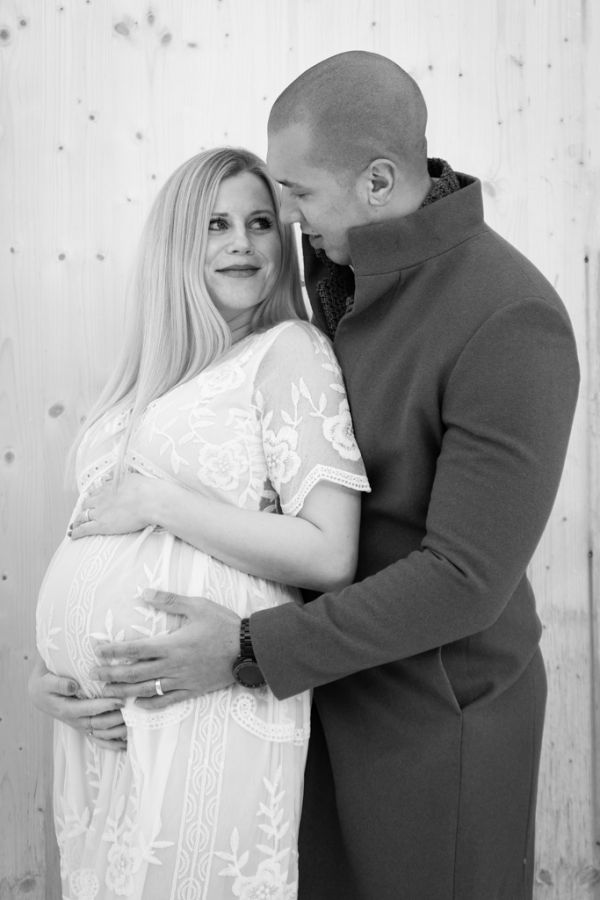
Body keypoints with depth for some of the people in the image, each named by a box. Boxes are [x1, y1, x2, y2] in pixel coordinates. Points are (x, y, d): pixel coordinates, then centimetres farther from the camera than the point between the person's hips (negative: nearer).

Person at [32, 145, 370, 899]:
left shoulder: (290, 351, -7)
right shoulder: (146, 372, 12)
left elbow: (330, 558, -16)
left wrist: (158, 503, -14)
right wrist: (68, 681, 2)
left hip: (203, 708, -6)